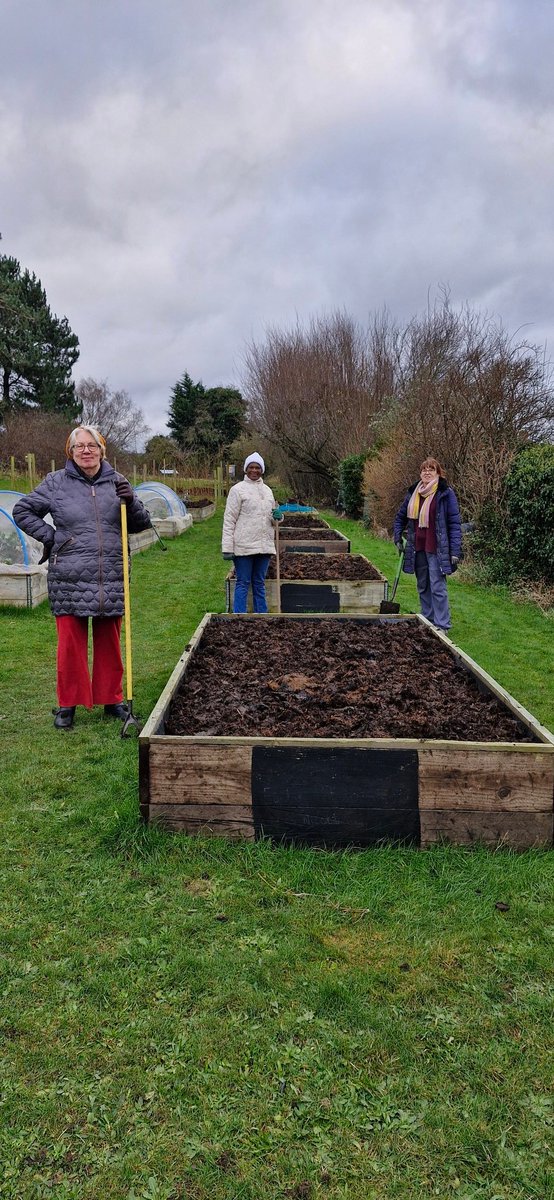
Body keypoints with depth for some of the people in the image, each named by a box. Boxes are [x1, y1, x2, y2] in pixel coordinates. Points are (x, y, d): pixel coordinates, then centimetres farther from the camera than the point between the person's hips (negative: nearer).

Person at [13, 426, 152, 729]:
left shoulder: (116, 482, 8)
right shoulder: (56, 482, 1)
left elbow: (142, 523, 11)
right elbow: (22, 511, 9)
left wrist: (130, 502, -8)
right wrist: (50, 536, -2)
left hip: (111, 579, 2)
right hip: (69, 579, -2)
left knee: (110, 643, 11)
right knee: (70, 643, 3)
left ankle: (112, 699, 24)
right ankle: (68, 704, 16)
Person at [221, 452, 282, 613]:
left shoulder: (267, 490, 13)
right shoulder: (238, 489, -4)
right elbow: (229, 520, -7)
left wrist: (277, 517, -3)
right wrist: (227, 548, -13)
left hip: (264, 545, 5)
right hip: (244, 546, -5)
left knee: (259, 583, 13)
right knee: (243, 583, 0)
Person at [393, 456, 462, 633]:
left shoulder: (446, 493, -6)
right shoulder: (413, 493, 10)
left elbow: (454, 523, -8)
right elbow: (400, 517, 22)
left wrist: (455, 550, -13)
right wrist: (398, 538, 11)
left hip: (437, 549, -6)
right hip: (417, 549, 6)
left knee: (437, 588, -6)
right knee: (422, 587, 14)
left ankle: (442, 625, -1)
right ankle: (427, 620, 25)